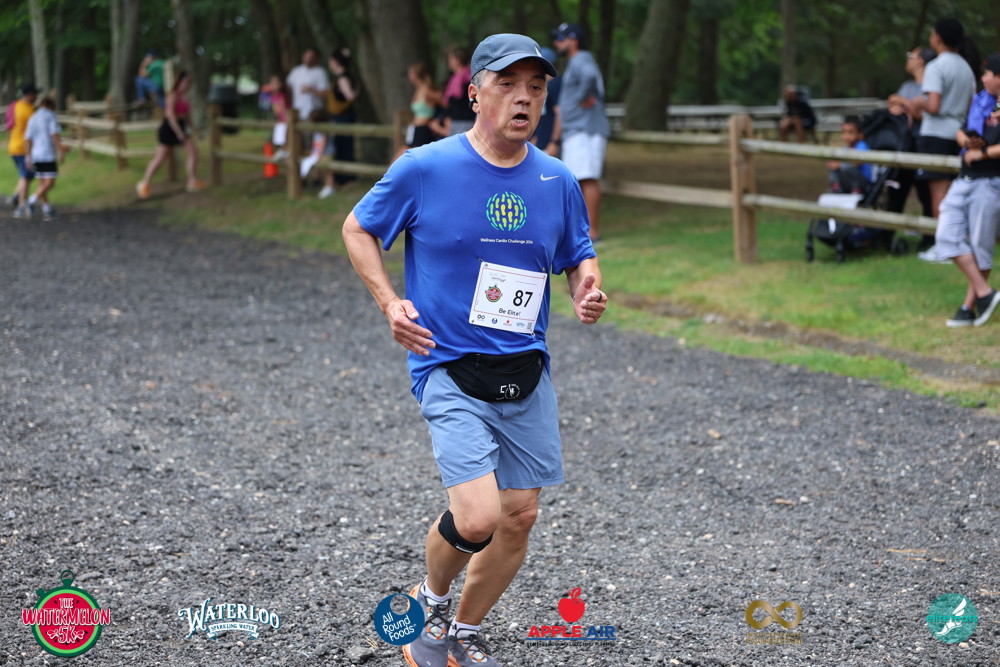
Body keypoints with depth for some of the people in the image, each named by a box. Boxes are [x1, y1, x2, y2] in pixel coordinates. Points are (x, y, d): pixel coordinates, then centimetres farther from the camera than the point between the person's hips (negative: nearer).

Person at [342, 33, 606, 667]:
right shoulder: (425, 169, -8)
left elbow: (580, 257, 17)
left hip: (526, 373, 5)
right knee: (476, 518, -18)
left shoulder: (558, 182, 4)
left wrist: (590, 292, -6)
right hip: (451, 370, -5)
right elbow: (358, 229, 5)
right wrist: (390, 303, -8)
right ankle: (431, 598, 16)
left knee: (519, 517, 8)